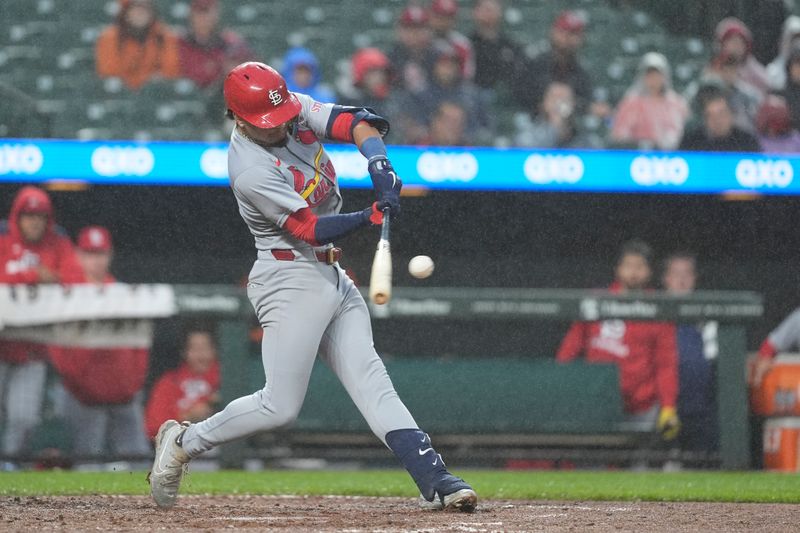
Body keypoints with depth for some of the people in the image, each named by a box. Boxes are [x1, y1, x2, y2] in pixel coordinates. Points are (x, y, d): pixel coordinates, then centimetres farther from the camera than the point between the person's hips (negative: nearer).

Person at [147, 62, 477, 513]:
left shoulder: (296, 109, 0)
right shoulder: (251, 171, -22)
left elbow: (358, 123, -6)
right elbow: (311, 230, -24)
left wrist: (380, 166, -25)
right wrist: (373, 216, -35)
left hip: (333, 277, 8)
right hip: (292, 281, -8)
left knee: (370, 378, 0)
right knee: (280, 407, -8)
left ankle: (434, 479, -9)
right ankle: (184, 442, 10)